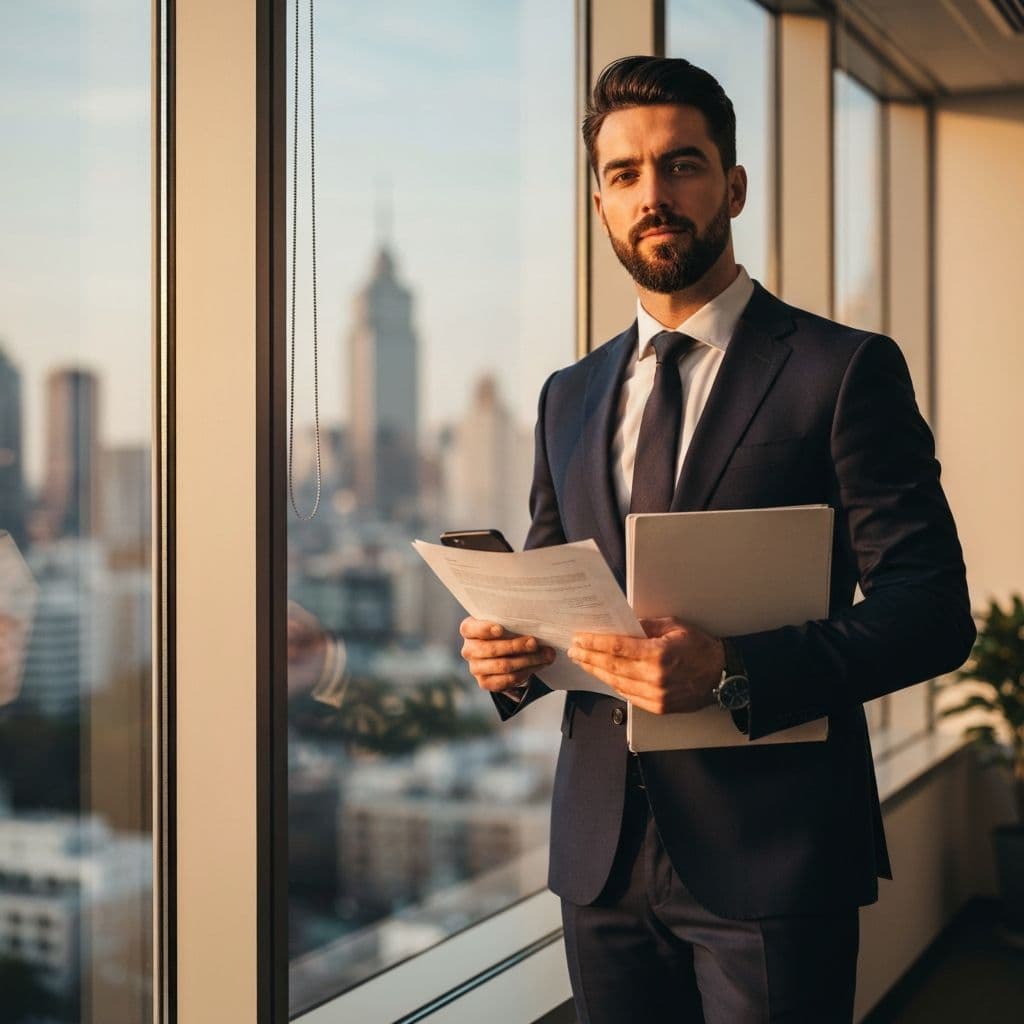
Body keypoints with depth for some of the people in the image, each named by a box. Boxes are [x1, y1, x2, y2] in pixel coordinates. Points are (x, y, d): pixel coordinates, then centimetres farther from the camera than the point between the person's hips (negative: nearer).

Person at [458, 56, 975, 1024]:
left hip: (771, 855, -4)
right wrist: (508, 652, -4)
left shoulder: (846, 370, -4)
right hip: (603, 857, 5)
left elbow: (932, 606, -10)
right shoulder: (568, 398, 13)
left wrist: (731, 671, -23)